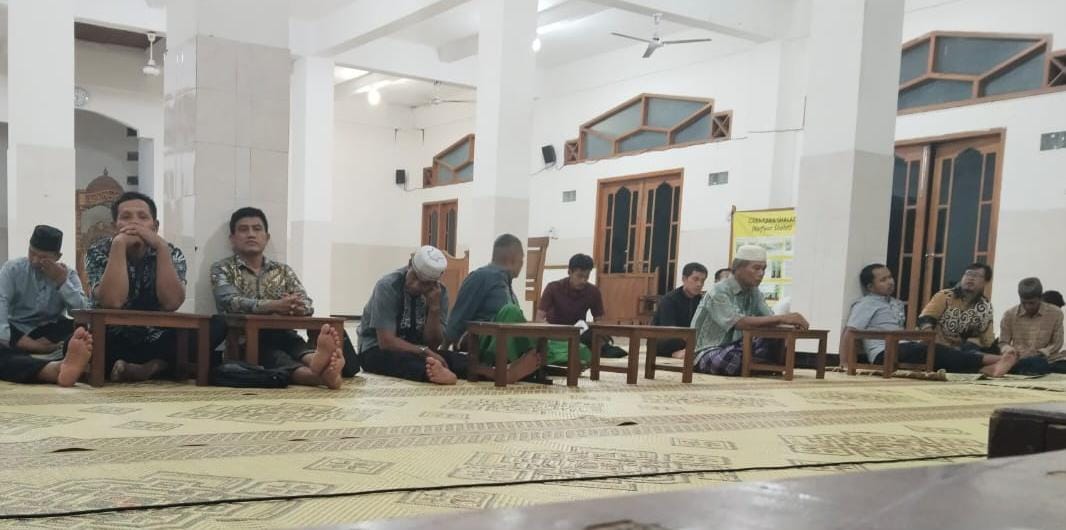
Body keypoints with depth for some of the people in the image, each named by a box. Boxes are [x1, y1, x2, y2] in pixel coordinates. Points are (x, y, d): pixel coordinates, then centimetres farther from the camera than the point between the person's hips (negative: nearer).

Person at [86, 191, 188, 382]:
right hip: (112, 343, -1)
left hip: (156, 344, 2)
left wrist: (161, 246, -24)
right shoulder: (99, 252, -9)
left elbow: (171, 303, -24)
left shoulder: (171, 254, -5)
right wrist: (119, 244, -26)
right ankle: (160, 367, -18)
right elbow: (112, 302, -27)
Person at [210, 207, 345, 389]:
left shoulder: (283, 270, 20)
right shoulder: (222, 269, 9)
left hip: (281, 335, 3)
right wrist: (274, 306, -29)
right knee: (272, 354, -36)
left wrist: (298, 307, -23)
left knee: (295, 342, -31)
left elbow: (306, 303, 4)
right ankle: (320, 372, -67)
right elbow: (230, 302, -12)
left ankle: (317, 360, -68)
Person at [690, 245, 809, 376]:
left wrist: (792, 323, -27)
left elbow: (769, 319, -5)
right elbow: (739, 323, -32)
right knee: (735, 356, -37)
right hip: (706, 353, -6)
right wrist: (782, 318, -36)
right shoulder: (719, 292, -18)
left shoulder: (754, 292, 7)